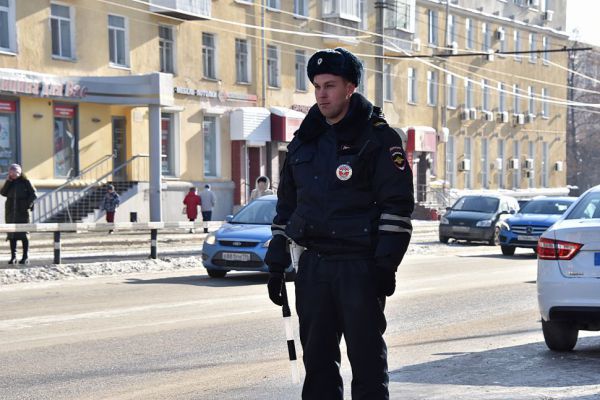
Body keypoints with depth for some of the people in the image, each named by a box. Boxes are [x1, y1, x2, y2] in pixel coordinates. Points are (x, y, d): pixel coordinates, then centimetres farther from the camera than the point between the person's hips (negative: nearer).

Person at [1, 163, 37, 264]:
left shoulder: (25, 182, 0)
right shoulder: (9, 183, 10)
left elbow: (34, 195, -2)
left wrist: (27, 205, -12)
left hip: (23, 212, -4)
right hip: (11, 212, 4)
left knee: (24, 234, -2)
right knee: (11, 234, 3)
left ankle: (25, 257, 1)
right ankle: (13, 257, 6)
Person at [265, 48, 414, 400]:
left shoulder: (377, 138, -4)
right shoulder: (304, 141, 14)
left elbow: (398, 205, -8)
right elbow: (286, 205, 18)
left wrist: (386, 265, -14)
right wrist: (276, 264, 14)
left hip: (360, 268, -5)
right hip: (313, 266, 6)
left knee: (367, 357, 0)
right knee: (317, 359, 9)